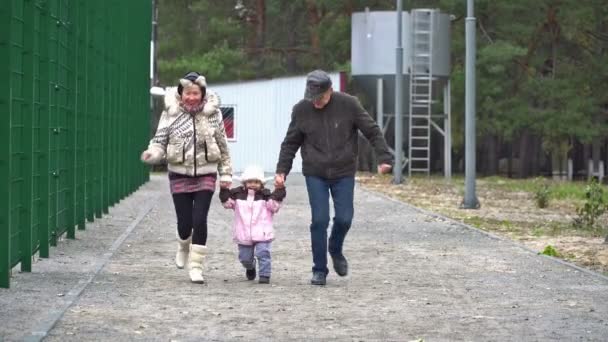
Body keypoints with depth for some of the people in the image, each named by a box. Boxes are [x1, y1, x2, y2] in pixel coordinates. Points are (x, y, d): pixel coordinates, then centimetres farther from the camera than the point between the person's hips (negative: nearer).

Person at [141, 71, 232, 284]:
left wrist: (226, 174, 8)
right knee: (184, 222, 2)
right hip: (180, 174, 0)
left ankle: (196, 266, 1)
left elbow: (222, 146, 6)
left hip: (205, 174, 0)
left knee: (199, 220, -10)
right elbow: (160, 142, -3)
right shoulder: (171, 113, -5)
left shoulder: (213, 113, -2)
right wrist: (152, 154, -26)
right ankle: (183, 247, 36)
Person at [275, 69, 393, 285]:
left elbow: (372, 131, -3)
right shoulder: (301, 110, -4)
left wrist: (384, 158, -11)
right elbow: (290, 143, 6)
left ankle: (336, 250, 29)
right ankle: (319, 270, 5)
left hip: (344, 173, 0)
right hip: (315, 175, 0)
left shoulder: (349, 105, -8)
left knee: (344, 218, -3)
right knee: (319, 221, -6)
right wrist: (282, 170, -1)